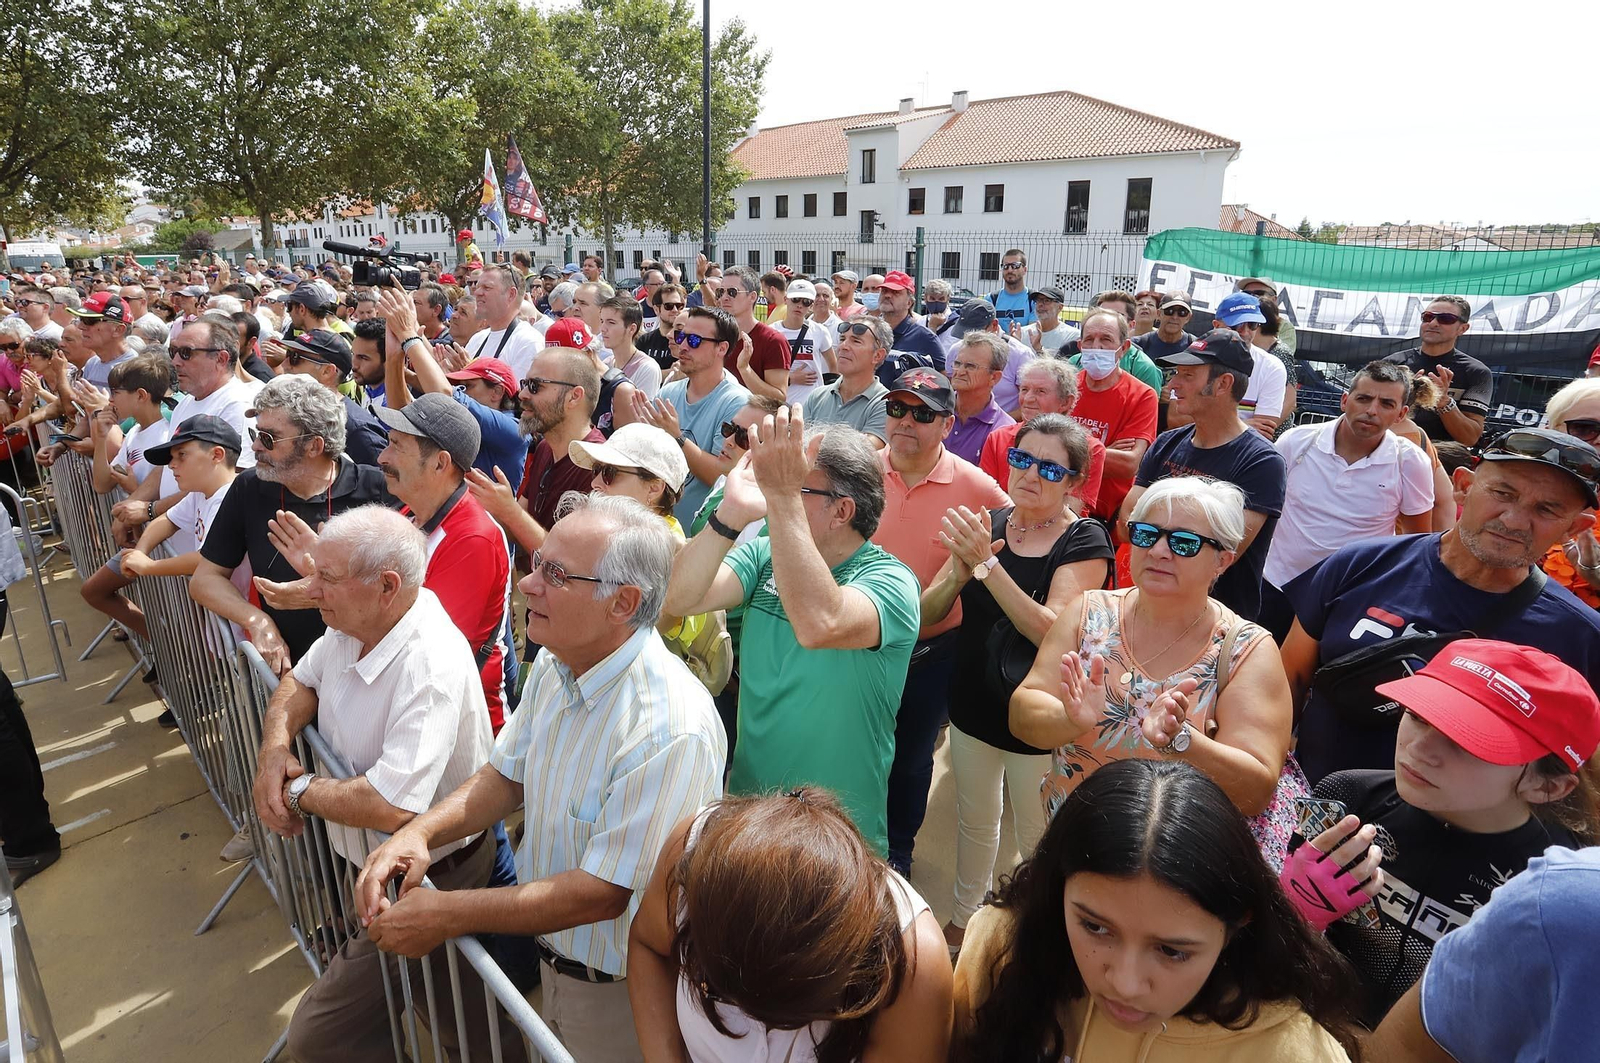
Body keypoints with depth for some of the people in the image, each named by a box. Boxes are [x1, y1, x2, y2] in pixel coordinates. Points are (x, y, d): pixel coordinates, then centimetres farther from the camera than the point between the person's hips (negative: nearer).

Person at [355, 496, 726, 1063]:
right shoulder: (555, 665, -8)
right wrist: (421, 830, -13)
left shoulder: (672, 729, -36)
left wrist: (447, 916, -22)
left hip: (622, 997, -7)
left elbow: (602, 893, -29)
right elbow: (507, 777, 5)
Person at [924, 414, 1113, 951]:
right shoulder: (986, 523, -2)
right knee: (975, 822, 22)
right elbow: (927, 613, -7)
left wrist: (986, 563, -35)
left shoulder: (1085, 541, -14)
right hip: (973, 708, 4)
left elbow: (1052, 631, -28)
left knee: (1037, 837, 13)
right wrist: (960, 569, -27)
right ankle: (964, 917, 45)